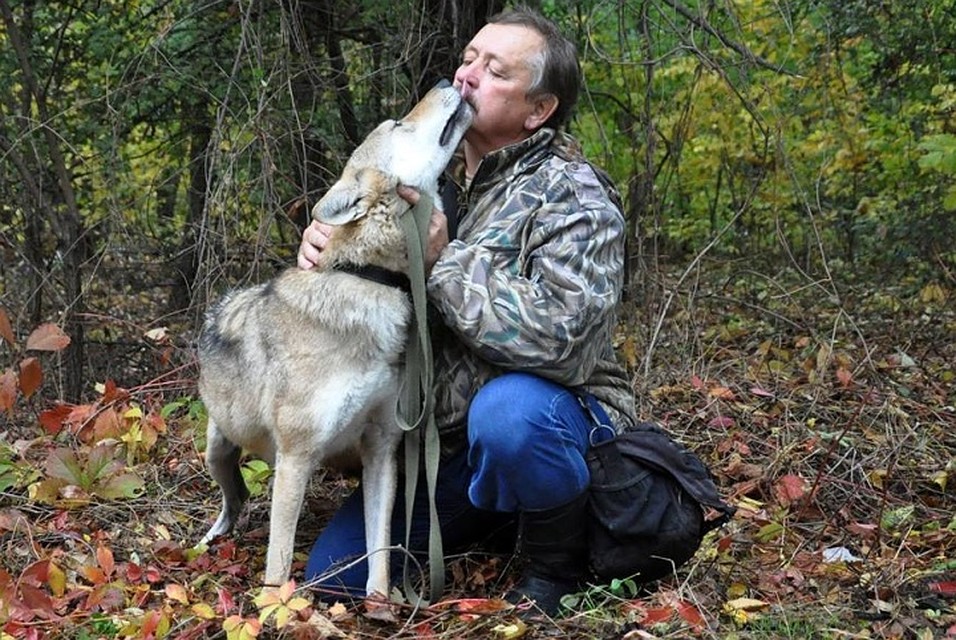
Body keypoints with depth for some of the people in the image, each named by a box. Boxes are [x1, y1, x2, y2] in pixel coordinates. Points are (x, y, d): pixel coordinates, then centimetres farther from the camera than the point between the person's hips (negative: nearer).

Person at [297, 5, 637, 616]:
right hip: (441, 440, 7)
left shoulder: (573, 196, -15)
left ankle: (559, 562, -12)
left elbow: (559, 337, -32)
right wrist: (326, 248, -10)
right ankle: (490, 520, 22)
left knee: (506, 409, -41)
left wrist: (445, 261, -25)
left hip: (546, 420, -7)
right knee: (335, 576, 0)